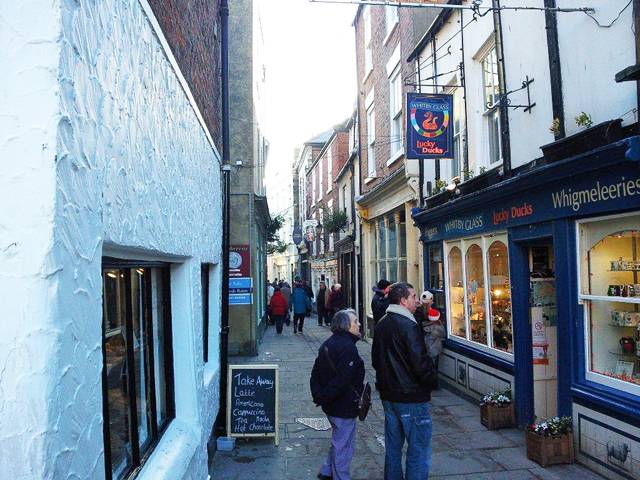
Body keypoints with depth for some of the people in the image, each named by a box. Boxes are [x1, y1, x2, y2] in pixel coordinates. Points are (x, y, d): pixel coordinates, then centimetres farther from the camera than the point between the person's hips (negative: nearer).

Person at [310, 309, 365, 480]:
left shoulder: (328, 344, 8)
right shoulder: (348, 347, -21)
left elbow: (315, 373, 11)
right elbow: (342, 380, -27)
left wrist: (318, 395, 7)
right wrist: (324, 397, -17)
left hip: (330, 404, 10)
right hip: (344, 406, -10)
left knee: (338, 441, 26)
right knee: (344, 446, 6)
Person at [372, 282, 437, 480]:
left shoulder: (381, 324, 8)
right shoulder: (408, 326, -19)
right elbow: (420, 362, -23)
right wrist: (431, 381, -6)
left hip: (388, 395, 8)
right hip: (411, 397, -8)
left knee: (393, 445, 18)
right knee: (419, 449, 2)